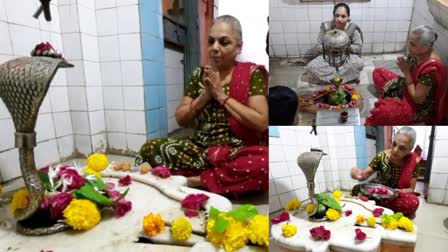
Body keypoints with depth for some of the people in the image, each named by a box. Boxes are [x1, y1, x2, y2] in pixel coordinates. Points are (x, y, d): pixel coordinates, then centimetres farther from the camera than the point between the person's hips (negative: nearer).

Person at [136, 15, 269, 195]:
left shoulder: (252, 73, -2)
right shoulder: (200, 75, 9)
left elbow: (261, 123, -14)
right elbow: (181, 119, 7)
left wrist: (221, 95, -12)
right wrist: (204, 96, -9)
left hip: (236, 152, -3)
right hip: (200, 148, 4)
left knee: (264, 162, -36)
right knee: (150, 148, -17)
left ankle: (198, 179, -16)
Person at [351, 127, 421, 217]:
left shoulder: (414, 161, -14)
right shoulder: (382, 156, -15)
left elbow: (411, 189, -8)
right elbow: (365, 174, -11)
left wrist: (396, 192, -28)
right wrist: (358, 174, -35)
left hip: (398, 195, 2)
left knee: (413, 202, -32)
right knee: (357, 190, -29)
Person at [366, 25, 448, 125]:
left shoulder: (431, 68, -33)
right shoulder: (417, 54, -9)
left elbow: (417, 99, -27)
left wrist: (406, 71, -24)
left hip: (420, 106, -9)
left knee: (382, 112, -34)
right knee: (378, 72, 8)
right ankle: (391, 100, 3)